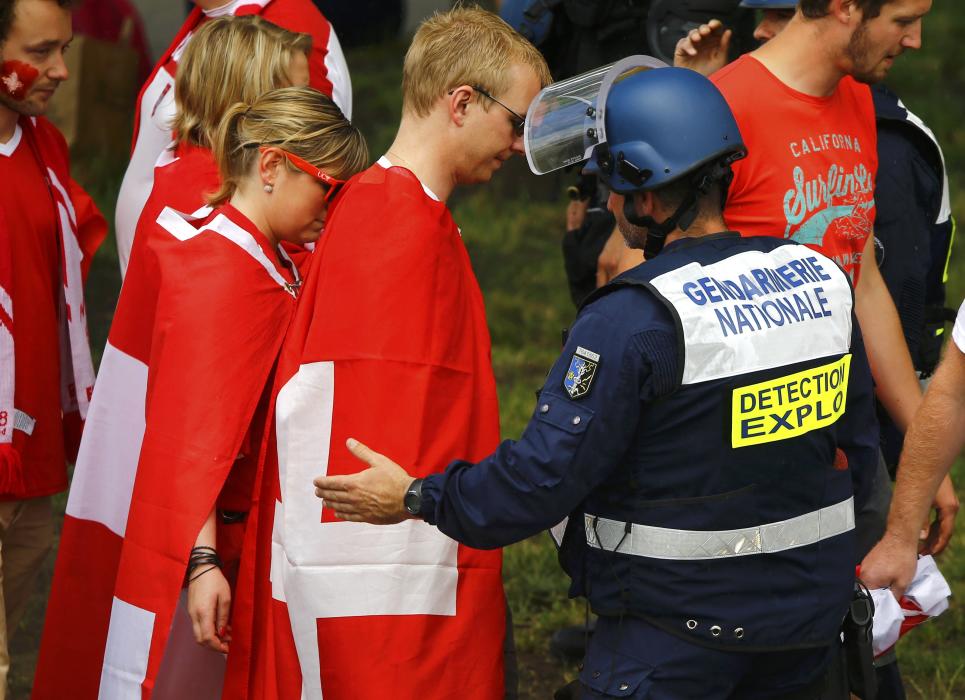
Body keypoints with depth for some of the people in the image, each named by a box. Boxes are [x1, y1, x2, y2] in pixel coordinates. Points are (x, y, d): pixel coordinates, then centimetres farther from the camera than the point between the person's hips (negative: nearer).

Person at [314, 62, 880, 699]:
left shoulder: (631, 323, -20)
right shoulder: (823, 280, 0)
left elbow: (546, 474, -19)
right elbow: (858, 446, 10)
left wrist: (416, 498, -6)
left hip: (679, 631, -6)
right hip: (811, 611, 6)